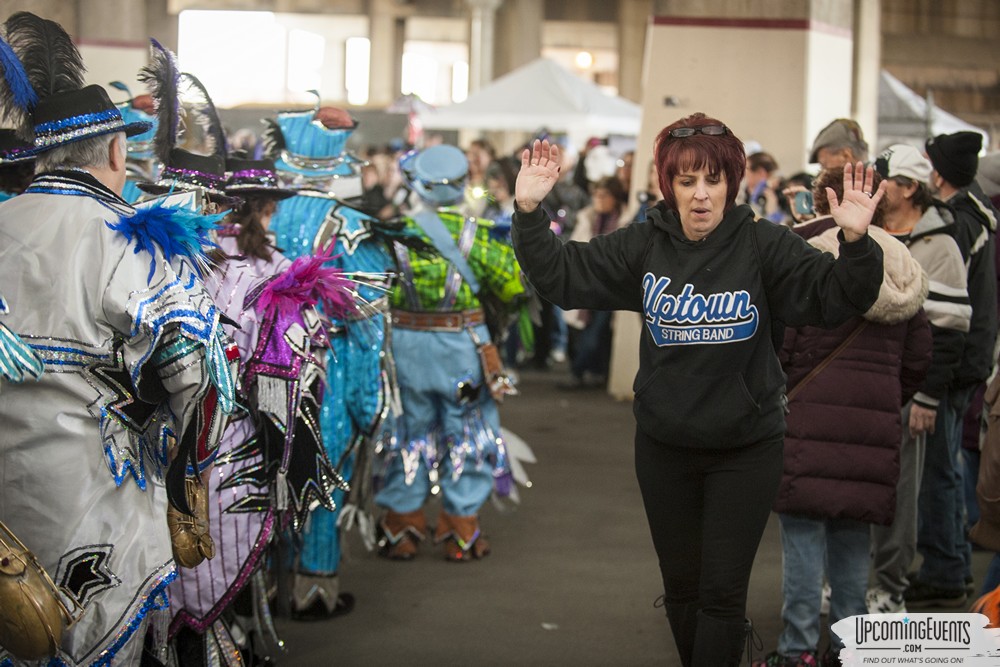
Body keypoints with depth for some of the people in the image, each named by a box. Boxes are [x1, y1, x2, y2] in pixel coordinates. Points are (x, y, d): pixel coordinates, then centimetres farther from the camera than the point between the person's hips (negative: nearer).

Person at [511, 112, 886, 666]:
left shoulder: (764, 247, -11)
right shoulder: (642, 247, -4)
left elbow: (835, 299, -16)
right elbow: (558, 274, -3)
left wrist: (855, 242, -33)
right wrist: (528, 211, -17)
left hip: (746, 448, -3)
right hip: (663, 448, 3)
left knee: (723, 591, 0)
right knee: (680, 584, 17)